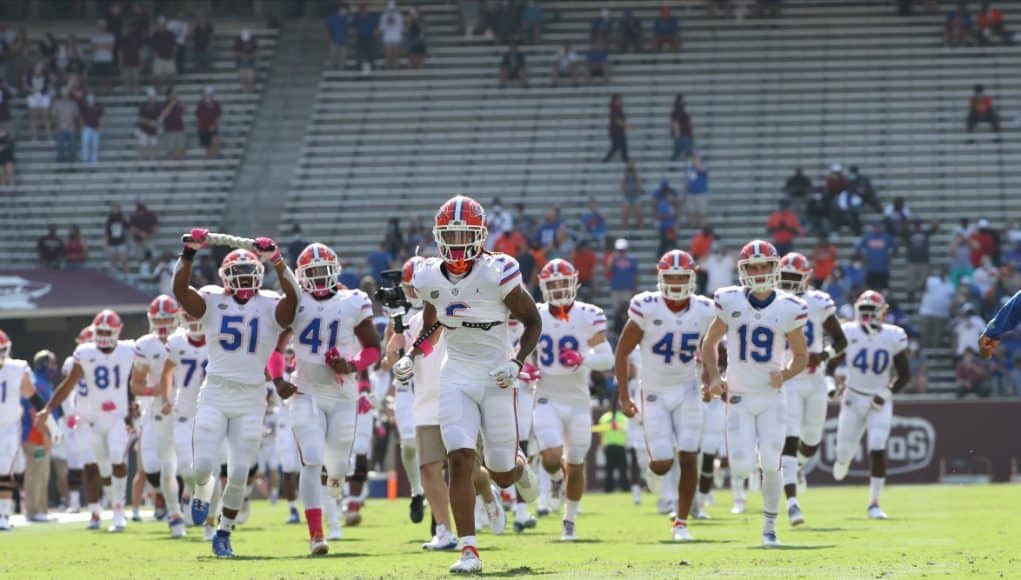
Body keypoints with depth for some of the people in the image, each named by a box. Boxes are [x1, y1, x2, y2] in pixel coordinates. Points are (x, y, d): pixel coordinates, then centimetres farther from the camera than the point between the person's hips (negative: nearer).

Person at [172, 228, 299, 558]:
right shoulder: (213, 303, 2)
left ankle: (224, 534, 17)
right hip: (215, 395, 0)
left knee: (238, 474, 0)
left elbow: (292, 296, -19)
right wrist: (189, 253, -24)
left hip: (251, 400, 0)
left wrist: (276, 261, -29)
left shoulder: (271, 308, 0)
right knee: (204, 464, -11)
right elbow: (179, 289, -13)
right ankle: (202, 492, 27)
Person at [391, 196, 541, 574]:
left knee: (502, 475, 6)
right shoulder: (430, 278, 0)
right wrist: (411, 357, 3)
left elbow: (532, 322, -4)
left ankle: (519, 464, 46)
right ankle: (469, 551, -12)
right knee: (460, 461, -14)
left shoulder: (497, 274, -14)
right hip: (456, 376, 3)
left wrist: (517, 362, -17)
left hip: (495, 377, -2)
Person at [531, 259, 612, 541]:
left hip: (578, 401, 0)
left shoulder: (589, 316, -6)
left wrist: (582, 359, -28)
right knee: (552, 457, -20)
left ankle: (570, 520, 27)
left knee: (576, 465, 7)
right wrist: (527, 367, -6)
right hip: (548, 399, 0)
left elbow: (607, 359, -9)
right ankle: (557, 478, 18)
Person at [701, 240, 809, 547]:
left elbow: (801, 355, 5)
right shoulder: (730, 302, -5)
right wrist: (714, 376, -5)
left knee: (771, 466, -7)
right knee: (742, 469, -9)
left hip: (772, 397, 0)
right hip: (739, 397, 0)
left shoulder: (788, 309, -6)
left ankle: (769, 526, 11)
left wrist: (785, 375, -15)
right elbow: (710, 342, 9)